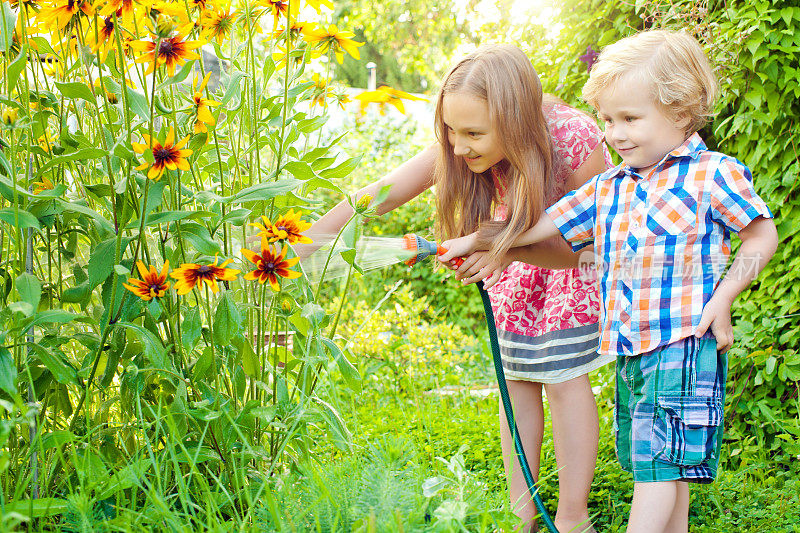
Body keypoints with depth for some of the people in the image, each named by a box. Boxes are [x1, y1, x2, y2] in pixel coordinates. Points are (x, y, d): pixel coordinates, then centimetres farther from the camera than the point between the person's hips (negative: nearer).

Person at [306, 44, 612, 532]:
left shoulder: (574, 141, -39)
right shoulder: (459, 147, -28)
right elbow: (382, 194, -30)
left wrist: (502, 245, -45)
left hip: (586, 255, -4)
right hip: (523, 258, 4)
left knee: (565, 378, -8)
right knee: (518, 377, 4)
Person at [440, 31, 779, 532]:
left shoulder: (712, 175, -5)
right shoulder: (608, 187, 12)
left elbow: (762, 236, 2)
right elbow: (547, 223, 18)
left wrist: (721, 301, -7)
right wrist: (475, 242, 16)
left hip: (684, 345, -7)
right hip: (629, 350, 7)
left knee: (658, 463, -10)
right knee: (657, 467, 12)